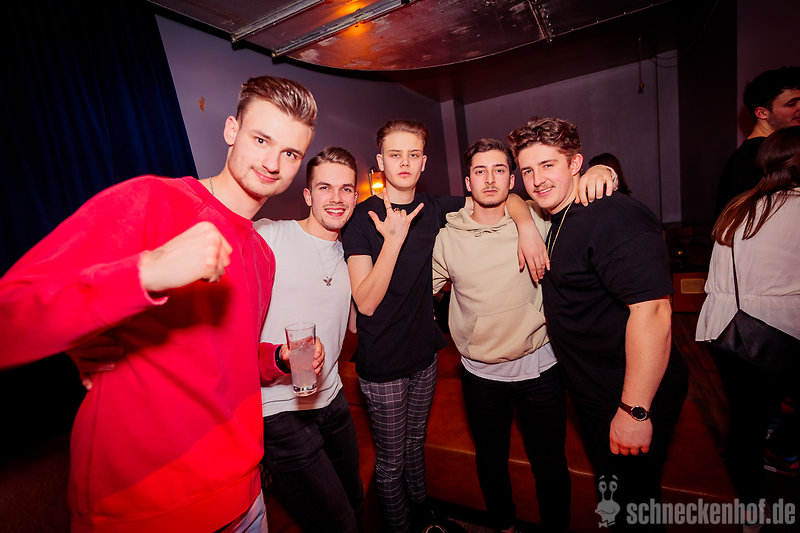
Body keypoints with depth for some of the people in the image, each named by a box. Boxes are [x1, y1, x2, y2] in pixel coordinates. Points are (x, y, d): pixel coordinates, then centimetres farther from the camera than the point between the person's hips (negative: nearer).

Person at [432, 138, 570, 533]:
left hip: (539, 366, 0)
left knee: (550, 464, 18)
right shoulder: (447, 237, -7)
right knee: (491, 461, 23)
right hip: (480, 373, 1)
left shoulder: (536, 220, -9)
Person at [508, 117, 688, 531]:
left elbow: (652, 311, -31)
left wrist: (634, 411, -28)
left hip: (630, 402, -8)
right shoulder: (558, 219, 5)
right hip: (593, 395, 9)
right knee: (608, 485, 27)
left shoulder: (614, 218, -25)